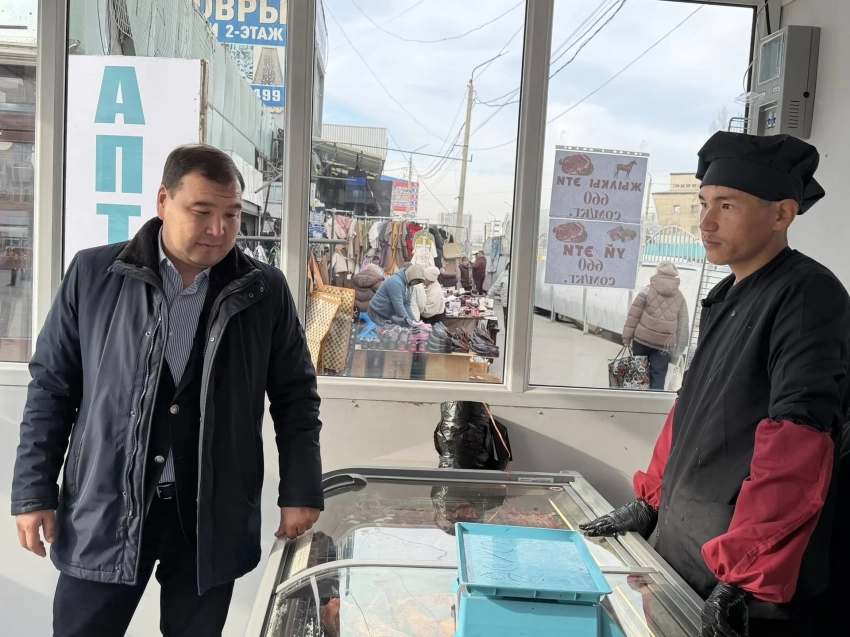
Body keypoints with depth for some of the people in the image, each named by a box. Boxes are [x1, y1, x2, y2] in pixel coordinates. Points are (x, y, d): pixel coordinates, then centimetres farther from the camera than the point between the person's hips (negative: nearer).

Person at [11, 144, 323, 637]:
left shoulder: (266, 291, -2)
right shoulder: (94, 274, -2)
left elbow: (296, 395, 4)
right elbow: (52, 387, 3)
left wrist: (300, 491, 0)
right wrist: (34, 491, 0)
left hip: (213, 517, 1)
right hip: (104, 508, 0)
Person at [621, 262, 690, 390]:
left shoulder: (648, 290, 1)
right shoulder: (680, 297, 9)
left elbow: (633, 316, -2)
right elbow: (683, 325, 9)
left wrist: (626, 338, 3)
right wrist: (679, 349, 13)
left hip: (642, 339, -1)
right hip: (665, 344, 1)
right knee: (658, 377, 4)